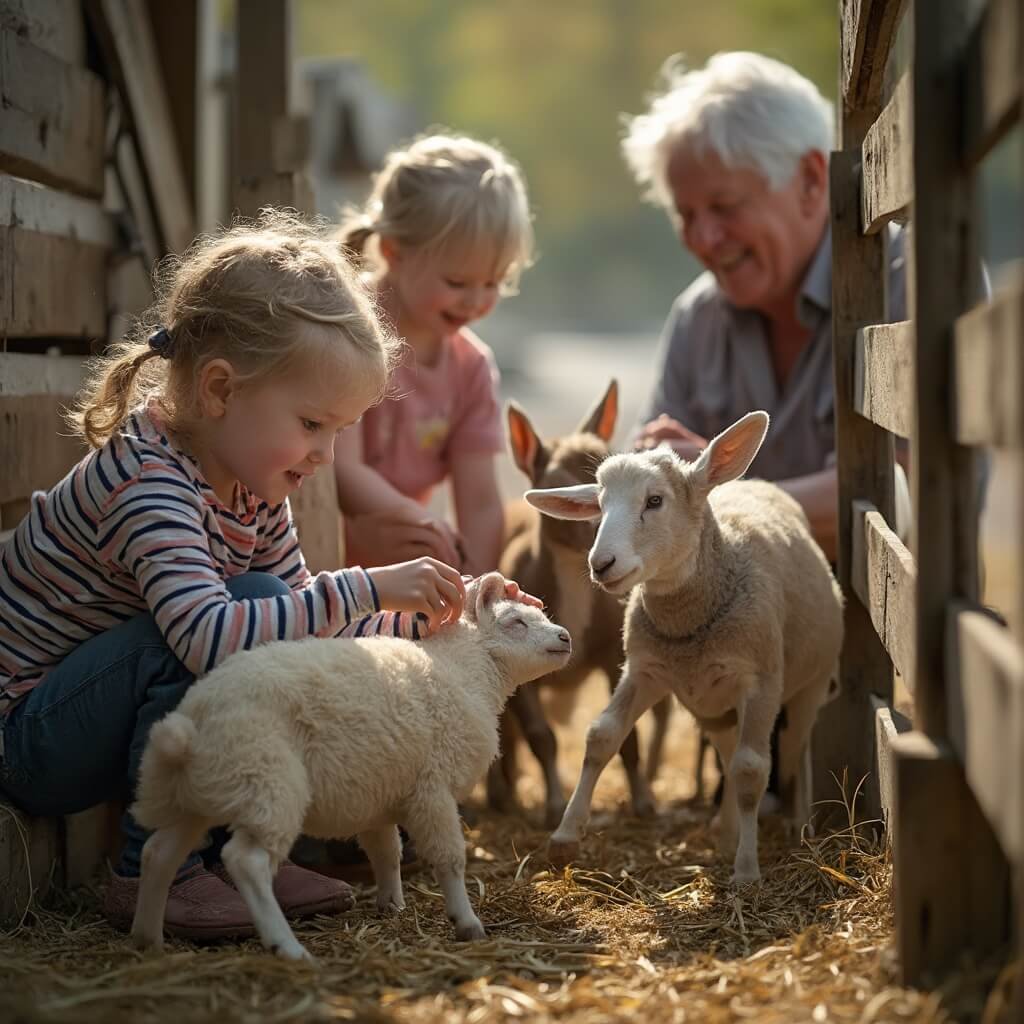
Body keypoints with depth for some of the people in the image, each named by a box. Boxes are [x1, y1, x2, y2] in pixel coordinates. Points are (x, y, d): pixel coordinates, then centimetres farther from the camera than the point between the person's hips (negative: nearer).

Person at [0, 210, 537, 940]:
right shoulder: (148, 484, -28)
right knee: (247, 612, -26)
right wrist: (367, 590, -38)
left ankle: (231, 849, 3)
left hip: (99, 724, 9)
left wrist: (429, 622, -2)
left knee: (272, 619, 2)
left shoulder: (250, 485, 2)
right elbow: (210, 635, -43)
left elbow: (306, 623, 10)